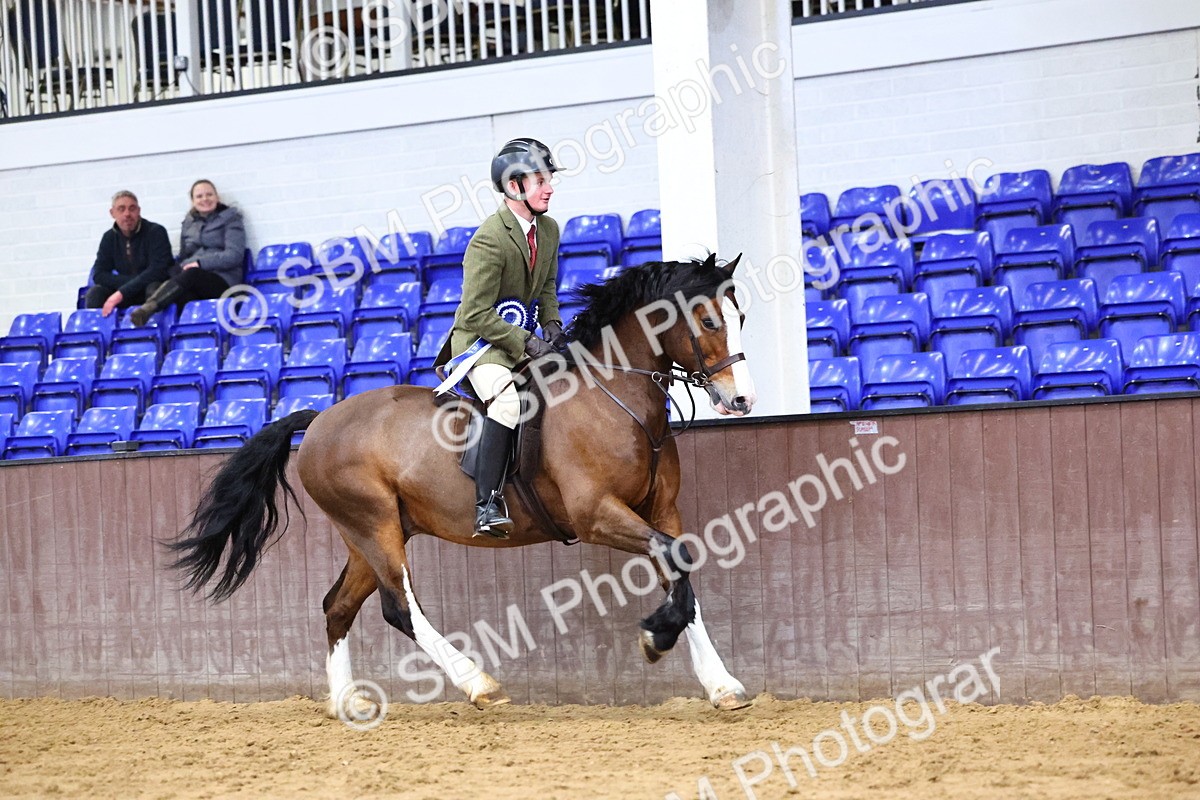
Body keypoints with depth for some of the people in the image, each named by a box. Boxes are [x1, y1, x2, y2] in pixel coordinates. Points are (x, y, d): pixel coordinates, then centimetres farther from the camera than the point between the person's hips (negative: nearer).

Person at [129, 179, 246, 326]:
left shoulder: (230, 218, 10)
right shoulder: (189, 223, 24)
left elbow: (235, 255, -3)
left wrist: (200, 263, -14)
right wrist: (175, 272, 1)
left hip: (222, 280, -4)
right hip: (191, 282, 4)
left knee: (191, 275, -38)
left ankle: (147, 308, -55)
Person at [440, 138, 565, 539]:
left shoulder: (549, 229, 6)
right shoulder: (489, 239, -20)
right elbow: (477, 314, -21)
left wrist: (552, 323, 1)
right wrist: (525, 342, -23)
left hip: (522, 341, 9)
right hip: (479, 341, -9)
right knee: (510, 398, -35)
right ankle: (487, 505, -37)